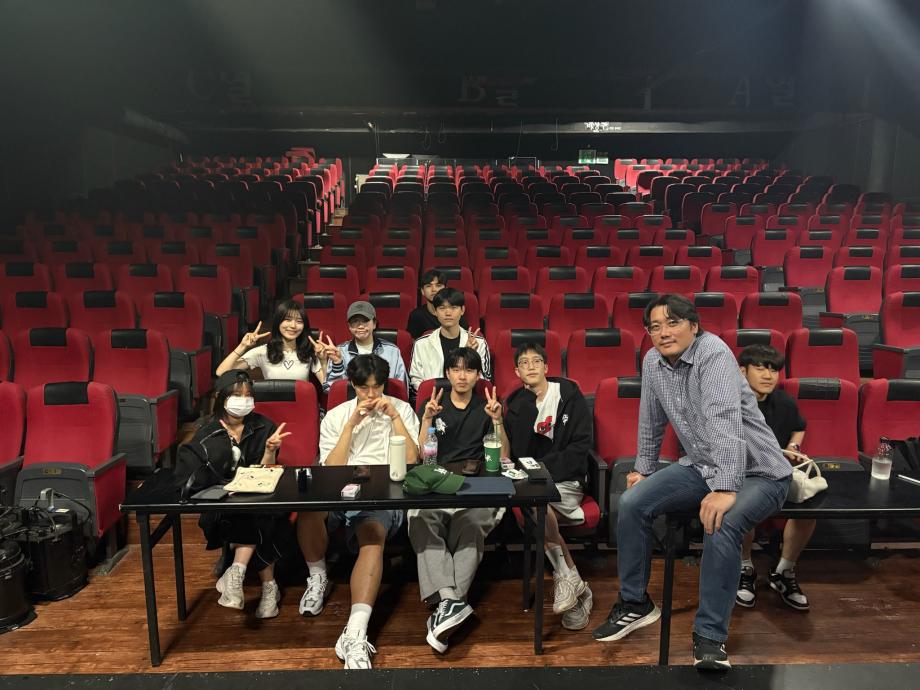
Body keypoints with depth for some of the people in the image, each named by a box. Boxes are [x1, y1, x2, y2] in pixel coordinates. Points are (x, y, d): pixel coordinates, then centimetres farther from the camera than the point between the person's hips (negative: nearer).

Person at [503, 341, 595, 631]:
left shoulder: (569, 395, 0)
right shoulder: (517, 405, 8)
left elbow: (582, 443, -7)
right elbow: (516, 454, -1)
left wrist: (546, 468, -15)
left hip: (566, 479, -2)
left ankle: (567, 579, -14)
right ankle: (575, 586, -16)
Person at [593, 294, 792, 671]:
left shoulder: (713, 352, -23)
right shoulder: (652, 362, -1)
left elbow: (726, 420, -36)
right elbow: (651, 420, 13)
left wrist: (725, 488, -45)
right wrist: (644, 468, 18)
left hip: (757, 472, -6)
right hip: (701, 466, 6)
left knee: (720, 524, -35)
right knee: (631, 503, -10)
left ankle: (709, 635, -17)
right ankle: (635, 603, 8)